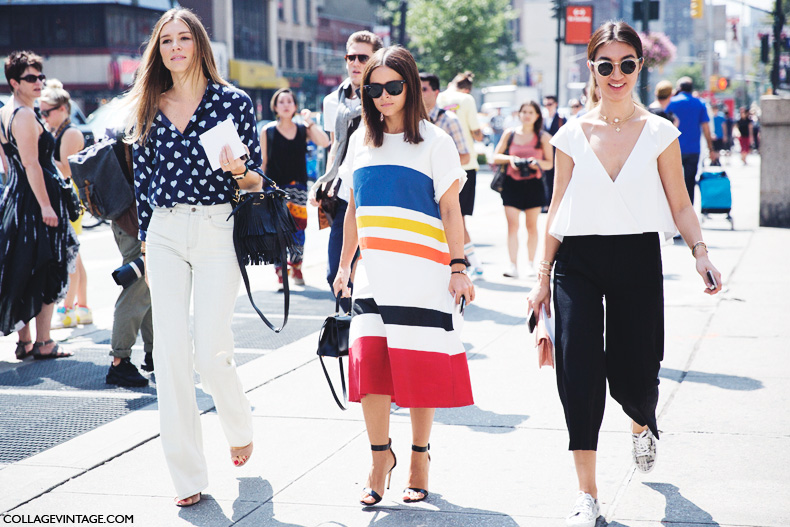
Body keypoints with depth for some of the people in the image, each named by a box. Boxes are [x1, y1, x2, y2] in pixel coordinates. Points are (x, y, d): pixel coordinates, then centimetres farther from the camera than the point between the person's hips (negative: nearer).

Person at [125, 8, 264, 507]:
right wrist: (144, 243, 12)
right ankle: (187, 476, 6)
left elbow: (257, 181, 2)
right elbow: (143, 180, 14)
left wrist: (238, 170, -19)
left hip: (216, 230, -3)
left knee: (211, 354, -7)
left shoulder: (233, 101, 1)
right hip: (164, 235, 3)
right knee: (171, 356, -2)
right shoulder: (149, 109, 11)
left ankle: (241, 427, 27)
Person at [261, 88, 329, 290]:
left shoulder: (303, 130, 7)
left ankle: (296, 269, 23)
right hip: (275, 188, -2)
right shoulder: (267, 131, 3)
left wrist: (309, 121, -10)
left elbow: (324, 142, -9)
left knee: (298, 227, 3)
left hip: (298, 187, 2)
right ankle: (280, 274, -4)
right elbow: (263, 162, 4)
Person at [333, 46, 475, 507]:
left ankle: (420, 456, 15)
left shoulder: (434, 140, 0)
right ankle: (381, 456, 11)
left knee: (420, 366, -1)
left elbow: (451, 210, -2)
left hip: (422, 273, -3)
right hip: (374, 273, 4)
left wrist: (459, 267, -8)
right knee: (368, 362, -5)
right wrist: (344, 264, 17)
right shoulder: (361, 140, 13)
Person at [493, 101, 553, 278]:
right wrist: (510, 159, -10)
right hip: (512, 184, 0)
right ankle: (513, 265, -9)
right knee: (512, 225, -8)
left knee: (532, 226, 7)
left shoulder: (543, 137, 4)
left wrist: (537, 162, -15)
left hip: (533, 185, 0)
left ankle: (531, 264, 18)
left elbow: (550, 163, 5)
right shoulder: (509, 134, 7)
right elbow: (496, 157, 9)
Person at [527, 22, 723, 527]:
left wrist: (700, 250, -14)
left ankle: (642, 426, 44)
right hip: (578, 262, 1)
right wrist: (543, 275, 7)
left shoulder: (660, 133, 2)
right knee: (579, 373, -10)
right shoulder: (572, 135, 5)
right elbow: (558, 209, 9)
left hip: (638, 261, 0)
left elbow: (679, 204, 3)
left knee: (634, 375, 4)